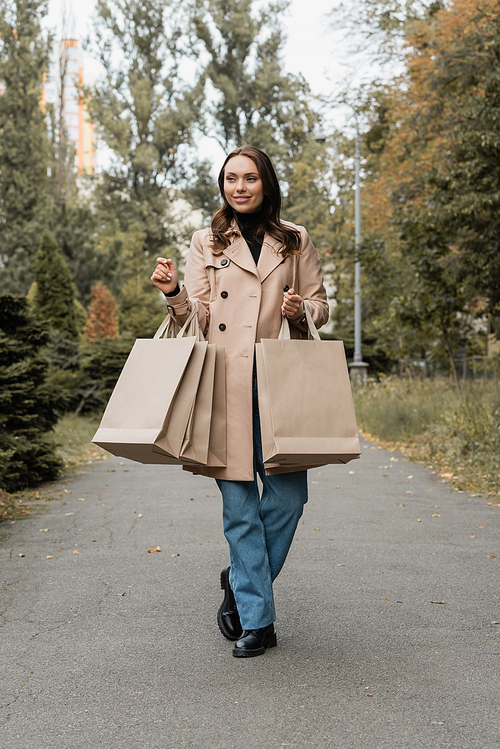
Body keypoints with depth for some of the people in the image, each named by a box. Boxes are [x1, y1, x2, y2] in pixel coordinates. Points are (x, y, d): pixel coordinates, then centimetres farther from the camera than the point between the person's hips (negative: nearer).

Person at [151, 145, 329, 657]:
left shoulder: (296, 241, 13)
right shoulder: (207, 243, 11)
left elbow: (320, 306, 15)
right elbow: (198, 316, 7)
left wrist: (301, 310, -7)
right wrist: (172, 292, -13)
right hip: (227, 382, -1)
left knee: (287, 494, -5)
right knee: (239, 501, -3)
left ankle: (241, 585, 21)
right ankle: (256, 620, 5)